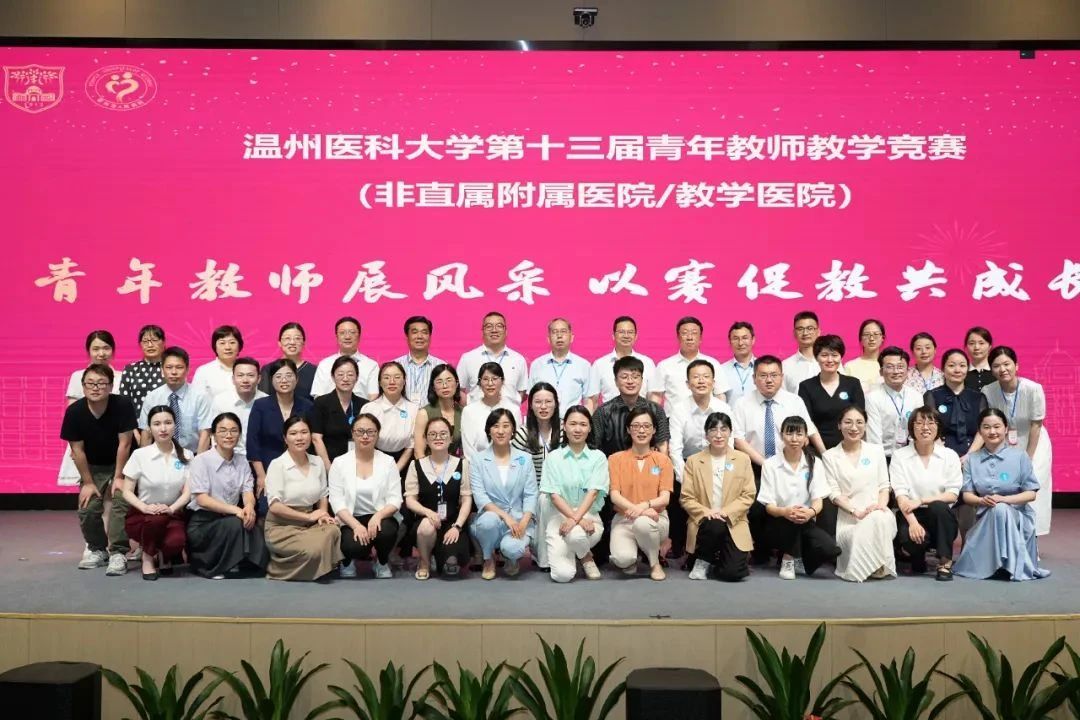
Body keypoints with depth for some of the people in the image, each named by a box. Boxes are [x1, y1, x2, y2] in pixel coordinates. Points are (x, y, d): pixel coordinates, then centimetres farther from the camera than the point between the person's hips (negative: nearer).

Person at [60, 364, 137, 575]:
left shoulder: (123, 405, -25)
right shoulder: (74, 411, -18)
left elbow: (124, 443, -20)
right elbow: (77, 449, -10)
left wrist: (118, 477, -17)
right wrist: (88, 482, -7)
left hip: (121, 464, -3)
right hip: (93, 467, 3)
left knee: (120, 503, -20)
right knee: (87, 508, -6)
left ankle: (118, 553, -13)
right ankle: (97, 549, 18)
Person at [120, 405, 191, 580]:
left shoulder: (185, 456, 0)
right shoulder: (140, 455, -6)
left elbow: (188, 492, -4)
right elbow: (127, 492, -4)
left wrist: (171, 508, -24)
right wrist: (145, 507, -23)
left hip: (173, 514, 1)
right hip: (141, 515, -1)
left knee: (176, 542, -32)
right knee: (157, 519, -37)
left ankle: (164, 556, 9)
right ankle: (148, 556, -6)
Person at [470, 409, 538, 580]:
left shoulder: (524, 460, 5)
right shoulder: (478, 460, 1)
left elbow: (531, 495, -1)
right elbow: (479, 496, -8)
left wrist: (523, 523, -17)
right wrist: (505, 516, -21)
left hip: (519, 520, 0)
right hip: (492, 516, 0)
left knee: (511, 548, -30)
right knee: (489, 520, -35)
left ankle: (511, 557, 11)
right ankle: (489, 559, -3)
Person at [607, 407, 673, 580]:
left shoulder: (663, 460, 4)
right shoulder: (615, 459, 3)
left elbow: (665, 498, -4)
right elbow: (614, 495, -5)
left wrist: (645, 505, -25)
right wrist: (635, 508, -24)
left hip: (655, 518, 0)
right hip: (623, 519, 0)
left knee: (643, 523, -38)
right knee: (623, 559, -31)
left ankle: (655, 563, -7)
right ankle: (631, 561, 11)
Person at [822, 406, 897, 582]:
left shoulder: (876, 451, 19)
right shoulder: (829, 456, 10)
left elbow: (884, 486, 12)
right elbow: (834, 493, 0)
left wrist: (881, 504, -10)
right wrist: (856, 511, -16)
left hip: (877, 513, 2)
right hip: (847, 516, -2)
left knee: (882, 519, -34)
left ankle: (880, 566, -18)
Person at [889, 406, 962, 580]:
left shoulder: (950, 456, 4)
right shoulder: (899, 456, 1)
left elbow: (952, 494, -4)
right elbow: (900, 494, -9)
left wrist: (921, 501, -18)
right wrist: (913, 521, -24)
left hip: (940, 516, 1)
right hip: (910, 514, -1)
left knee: (938, 506, -33)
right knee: (910, 537, -32)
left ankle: (945, 562, -16)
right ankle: (918, 556, 7)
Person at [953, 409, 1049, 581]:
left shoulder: (1019, 455, 0)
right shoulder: (972, 459, 8)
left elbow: (1031, 494, -2)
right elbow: (967, 495, 4)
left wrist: (1003, 499, -18)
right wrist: (982, 500, -19)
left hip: (1017, 516, -2)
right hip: (986, 518, 2)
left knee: (999, 509, -36)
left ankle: (1012, 564, -27)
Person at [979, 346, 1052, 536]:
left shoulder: (1033, 389, -23)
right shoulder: (988, 391, -18)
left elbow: (1036, 424, -15)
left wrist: (1028, 459, -10)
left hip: (1033, 444, -1)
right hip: (1004, 447, 2)